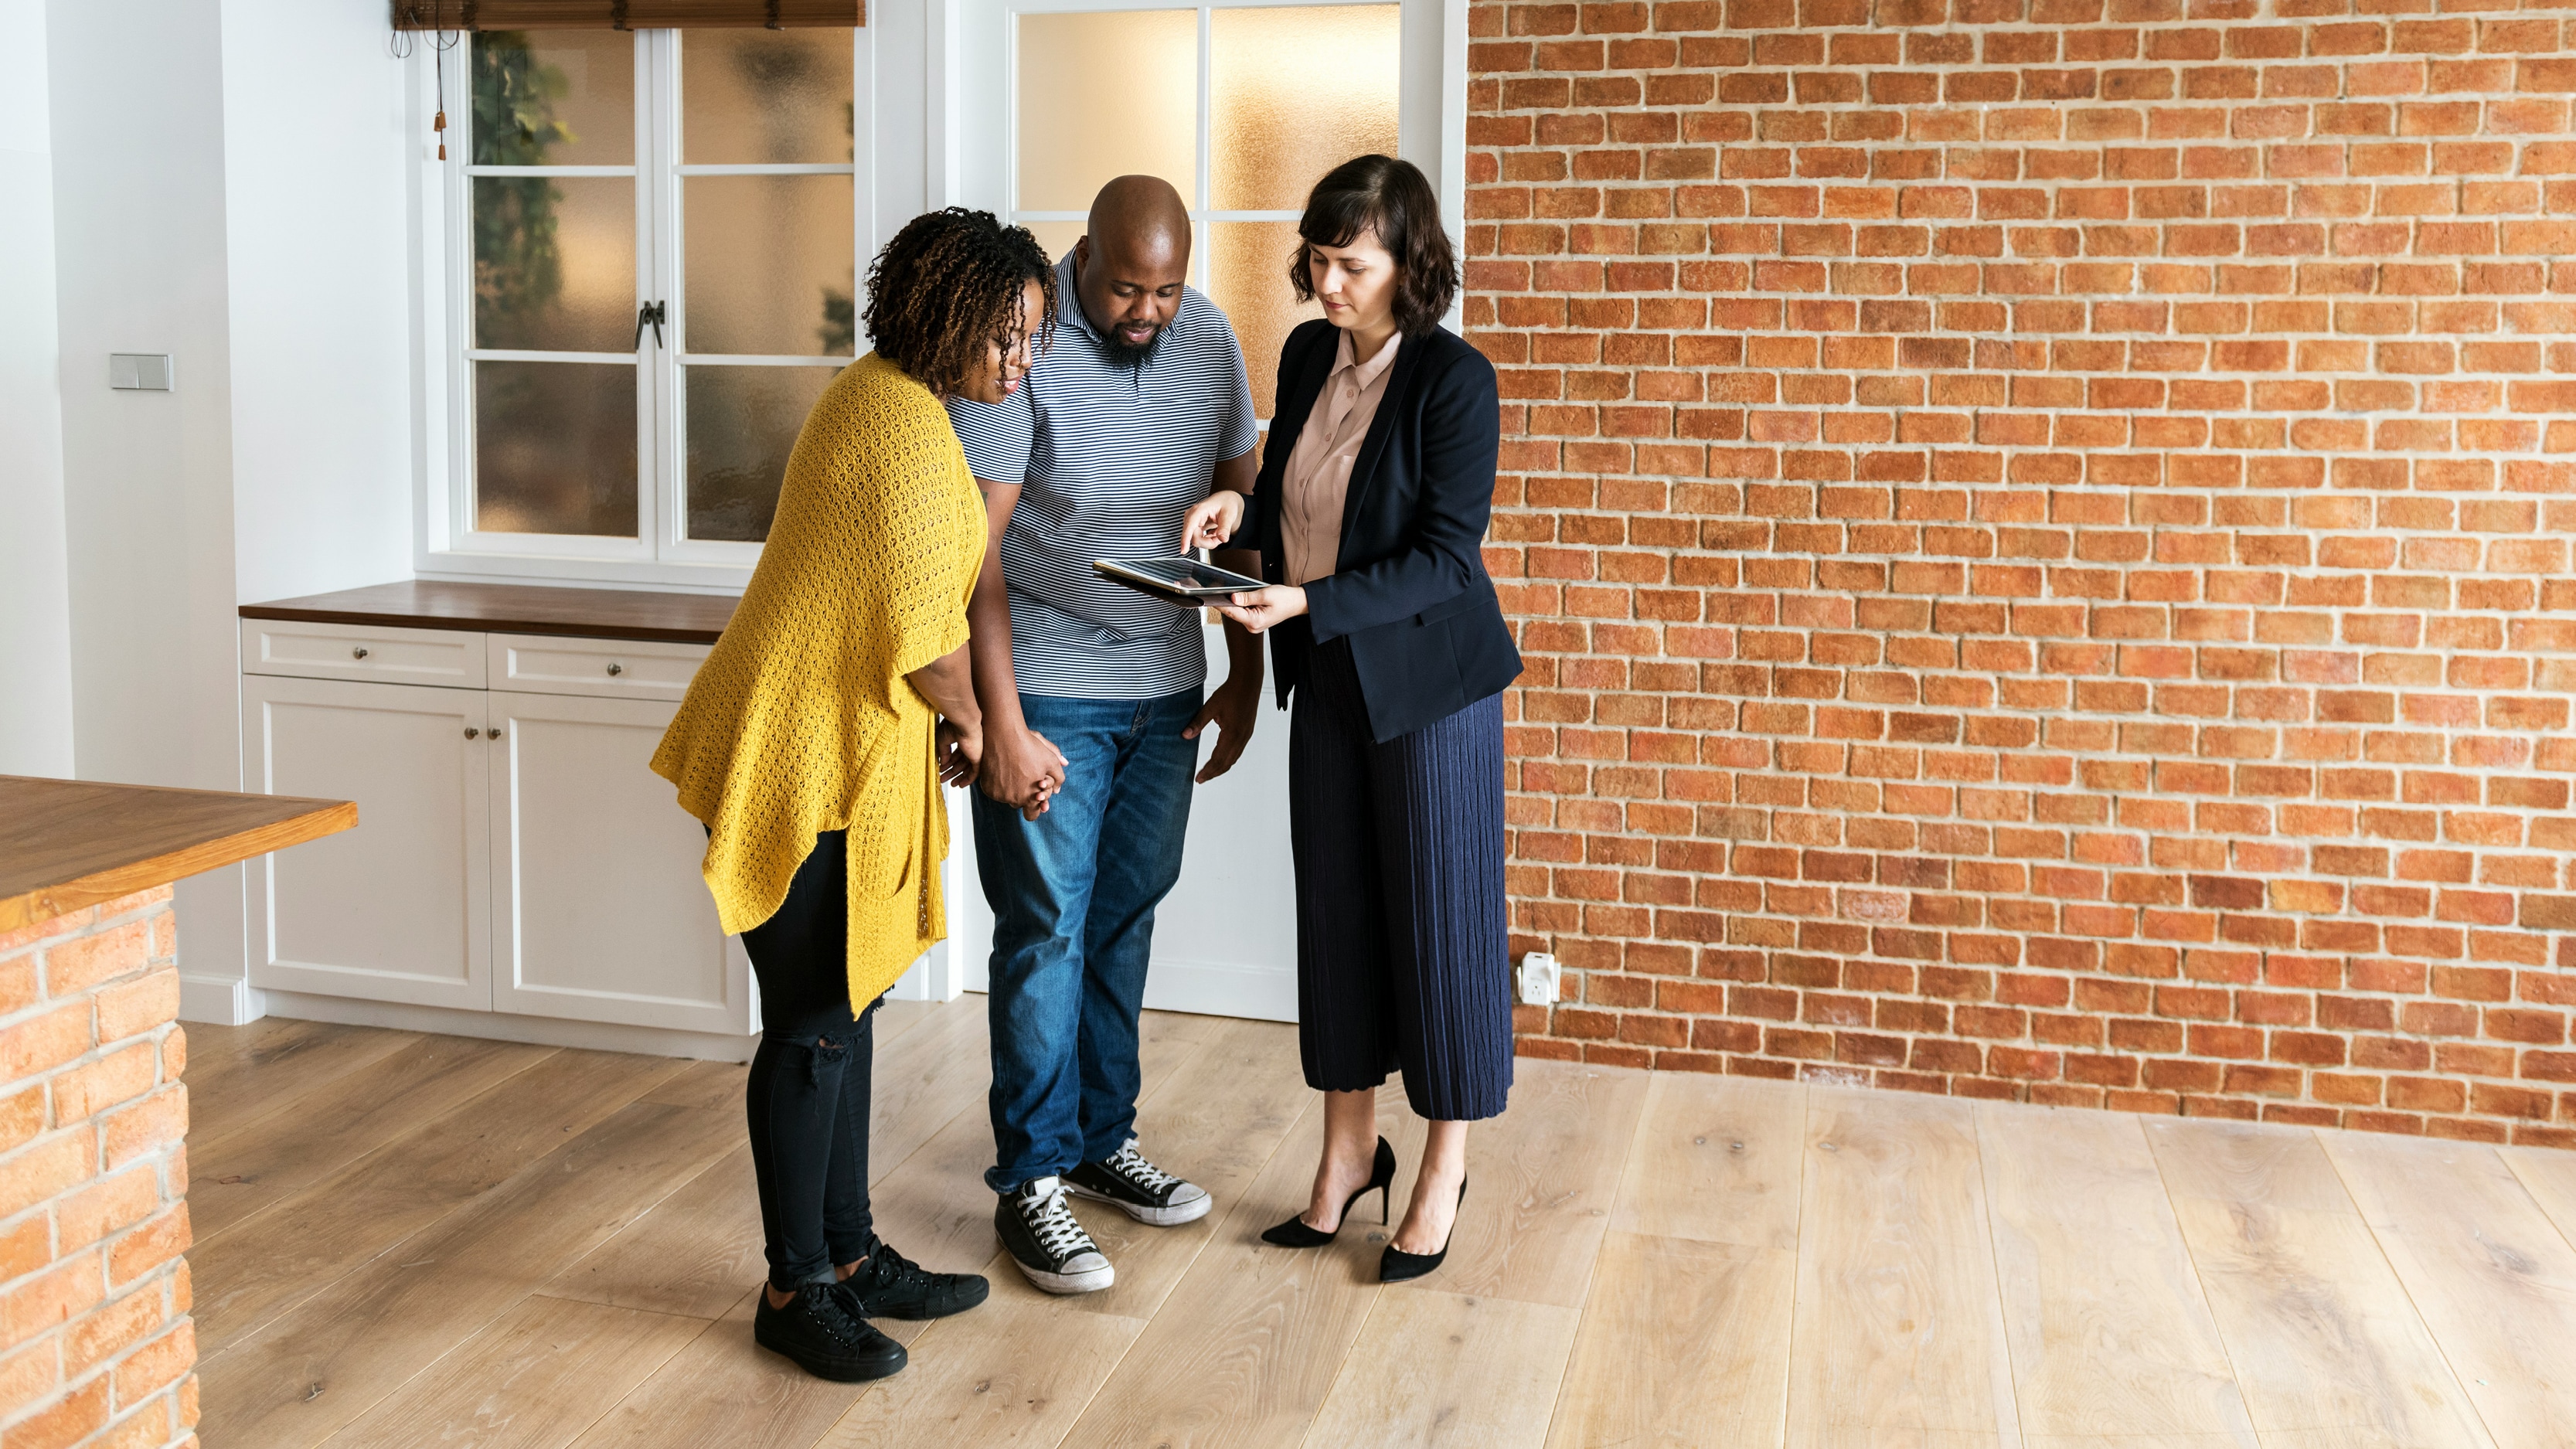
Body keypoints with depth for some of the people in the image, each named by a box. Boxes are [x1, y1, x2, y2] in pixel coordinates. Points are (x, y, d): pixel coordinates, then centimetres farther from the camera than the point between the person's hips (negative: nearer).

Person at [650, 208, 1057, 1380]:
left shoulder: (884, 397, 14)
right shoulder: (907, 425, -19)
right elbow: (923, 630, -20)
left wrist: (950, 714, 16)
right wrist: (965, 717, -2)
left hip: (839, 753, 10)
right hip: (807, 756, -10)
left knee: (846, 1007, 15)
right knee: (815, 1026, -2)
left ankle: (848, 1256, 27)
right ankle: (795, 1290, 12)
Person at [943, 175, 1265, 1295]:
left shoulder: (1210, 341, 2)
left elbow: (1237, 507, 11)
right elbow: (976, 545, -17)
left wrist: (1246, 669, 10)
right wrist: (1002, 724, -20)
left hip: (1165, 691, 6)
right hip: (1049, 696, -5)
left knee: (1126, 921, 14)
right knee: (1047, 932, -1)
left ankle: (1102, 1139, 28)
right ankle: (1030, 1183, 11)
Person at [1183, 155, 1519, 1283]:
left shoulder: (1454, 380, -16)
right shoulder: (1306, 355, 4)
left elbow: (1445, 557, -19)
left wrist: (1306, 604, -27)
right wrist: (1239, 512, -6)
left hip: (1429, 683, -6)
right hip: (1329, 682, 6)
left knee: (1439, 918, 4)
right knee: (1336, 914, 12)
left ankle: (1443, 1172, 19)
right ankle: (1348, 1151, 28)